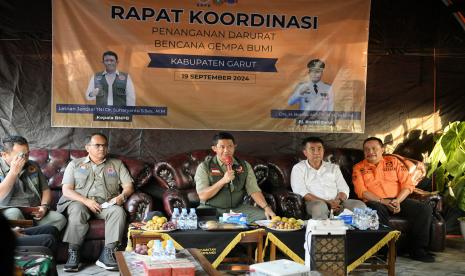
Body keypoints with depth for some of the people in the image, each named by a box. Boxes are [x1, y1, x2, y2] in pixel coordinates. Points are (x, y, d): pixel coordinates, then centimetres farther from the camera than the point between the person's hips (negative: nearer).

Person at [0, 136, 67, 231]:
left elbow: (46, 190, 17)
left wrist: (44, 206, -3)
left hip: (35, 213, 4)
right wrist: (13, 172, -20)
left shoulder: (33, 166, 12)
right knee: (14, 214, -38)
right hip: (8, 212, -3)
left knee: (59, 219, -23)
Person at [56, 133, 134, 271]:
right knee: (77, 210, -36)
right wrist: (86, 201, -12)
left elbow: (129, 186, 13)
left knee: (118, 211, -31)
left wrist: (122, 196, -11)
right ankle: (73, 253, -30)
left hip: (106, 204, 1)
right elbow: (66, 190, 4)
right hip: (79, 201, -1)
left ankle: (107, 254, -34)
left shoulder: (117, 164, 20)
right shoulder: (75, 164, 16)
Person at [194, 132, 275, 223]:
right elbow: (202, 195, -13)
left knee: (264, 216, -19)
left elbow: (254, 190, 2)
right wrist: (223, 180, -22)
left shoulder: (244, 166, 7)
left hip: (238, 208, 3)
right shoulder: (204, 167, -4)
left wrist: (266, 207, -15)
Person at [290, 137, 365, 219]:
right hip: (313, 203, -4)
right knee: (320, 206, -39)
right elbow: (301, 192, -5)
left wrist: (337, 202, -11)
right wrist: (326, 202, -15)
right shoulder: (298, 168, 9)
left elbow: (343, 189, 14)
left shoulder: (333, 168, 22)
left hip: (336, 203, 4)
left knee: (360, 205, -22)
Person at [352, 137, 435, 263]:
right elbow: (361, 191, -4)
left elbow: (408, 184, 7)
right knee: (377, 210, -39)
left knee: (425, 209, -19)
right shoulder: (359, 168, 10)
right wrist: (383, 202, -17)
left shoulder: (393, 161, 15)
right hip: (376, 202, -3)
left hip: (398, 200, 3)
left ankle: (418, 250, -10)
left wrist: (398, 201, -12)